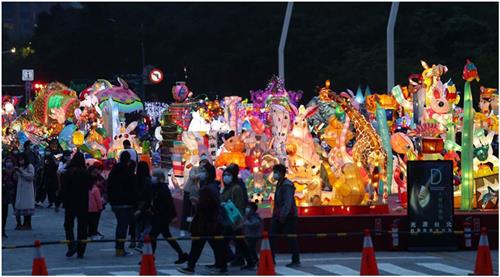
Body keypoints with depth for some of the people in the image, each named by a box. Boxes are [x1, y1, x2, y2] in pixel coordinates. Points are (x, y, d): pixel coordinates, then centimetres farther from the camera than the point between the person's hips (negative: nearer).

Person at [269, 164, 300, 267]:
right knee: (271, 236, 1)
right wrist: (275, 214, 15)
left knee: (291, 238, 0)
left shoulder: (287, 185, -15)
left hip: (288, 216, -9)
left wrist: (283, 216, -26)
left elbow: (288, 202, -22)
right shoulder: (279, 184, 14)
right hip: (278, 216, 9)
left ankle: (296, 261, 9)